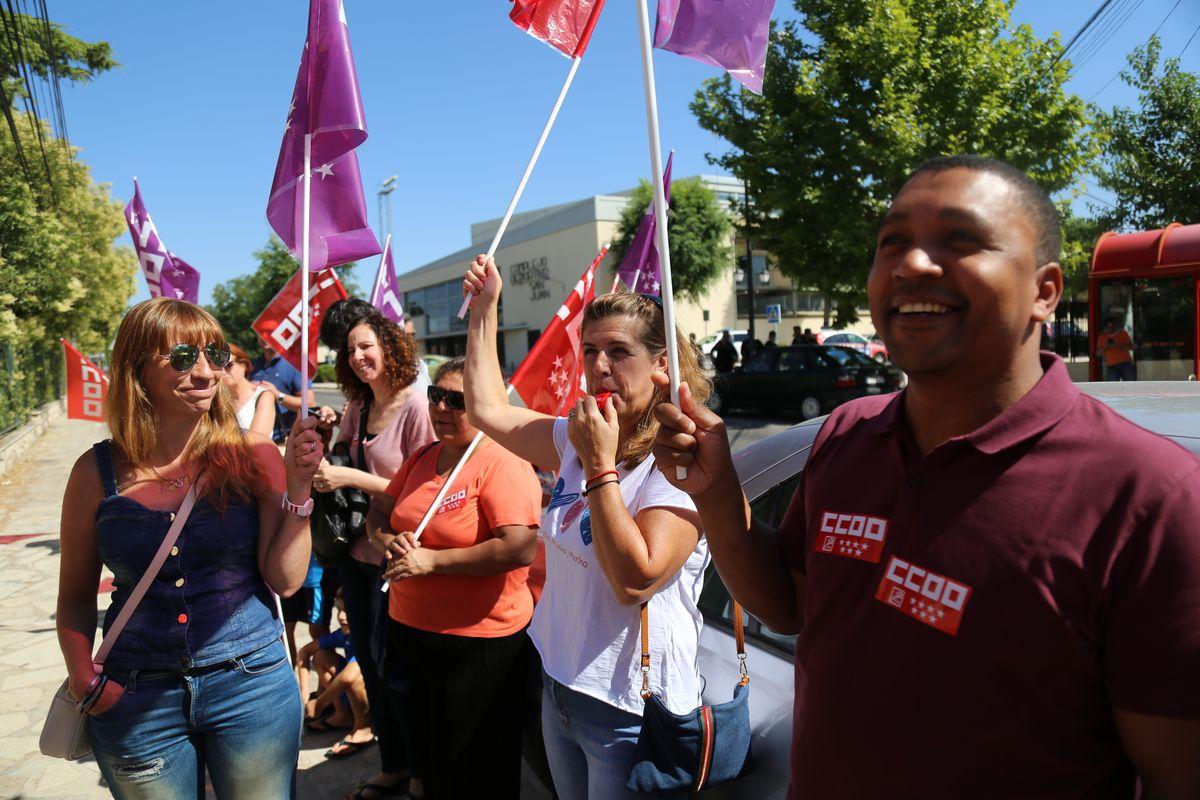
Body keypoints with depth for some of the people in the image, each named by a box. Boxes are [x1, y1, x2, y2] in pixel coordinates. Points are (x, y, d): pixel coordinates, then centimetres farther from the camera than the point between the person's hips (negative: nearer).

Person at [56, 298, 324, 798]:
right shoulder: (98, 471, -3)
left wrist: (298, 487, -17)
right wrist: (84, 677, -6)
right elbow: (76, 595, 7)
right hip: (135, 699, 1)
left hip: (251, 686, -1)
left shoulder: (254, 458, -7)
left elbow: (286, 581, -9)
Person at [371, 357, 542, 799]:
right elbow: (378, 514, 17)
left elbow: (521, 548, -28)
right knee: (426, 757, 24)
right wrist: (388, 540, -7)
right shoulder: (422, 459, 6)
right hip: (409, 630, 7)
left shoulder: (503, 464, -18)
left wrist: (432, 560, -22)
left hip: (477, 643, -7)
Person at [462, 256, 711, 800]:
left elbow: (636, 581, -29)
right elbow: (488, 410, 10)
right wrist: (484, 310, 10)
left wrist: (600, 468, -29)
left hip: (629, 710, -7)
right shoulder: (576, 439, 3)